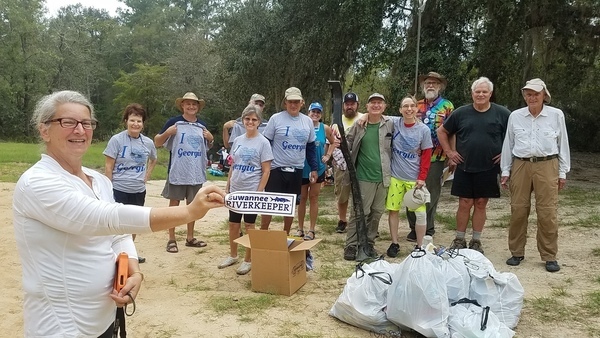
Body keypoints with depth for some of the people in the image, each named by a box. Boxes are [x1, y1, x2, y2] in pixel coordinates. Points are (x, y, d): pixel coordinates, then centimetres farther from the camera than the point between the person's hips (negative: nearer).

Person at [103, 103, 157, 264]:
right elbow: (108, 167, -9)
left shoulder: (148, 143, 1)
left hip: (138, 191, 5)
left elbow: (153, 160, 21)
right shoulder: (117, 140, -12)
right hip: (118, 190, -5)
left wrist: (146, 177, 9)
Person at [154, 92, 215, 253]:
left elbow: (207, 147, 21)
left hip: (196, 173, 4)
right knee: (174, 204, 4)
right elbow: (157, 142, -2)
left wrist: (211, 139, 0)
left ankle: (190, 238, 24)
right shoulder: (174, 122, -5)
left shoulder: (202, 125, 9)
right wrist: (167, 133, -20)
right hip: (177, 172, -4)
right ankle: (171, 240, 14)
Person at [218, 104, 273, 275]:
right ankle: (233, 255, 30)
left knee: (249, 225, 4)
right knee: (233, 223, 13)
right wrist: (227, 187, 10)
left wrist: (259, 192, -14)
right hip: (235, 190, 5)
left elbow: (266, 171, -10)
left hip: (251, 191, -5)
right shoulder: (238, 140, 7)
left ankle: (248, 260, 17)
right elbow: (232, 166, 14)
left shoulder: (263, 142, -9)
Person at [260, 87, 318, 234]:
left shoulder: (307, 121, 6)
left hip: (297, 170, 4)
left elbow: (311, 147, 13)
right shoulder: (276, 119, -6)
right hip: (276, 169, -4)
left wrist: (314, 168, 11)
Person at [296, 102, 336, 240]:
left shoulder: (325, 129, -1)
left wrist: (328, 156, 5)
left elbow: (333, 143, 15)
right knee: (302, 198, 9)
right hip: (302, 168, -1)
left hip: (318, 168, 1)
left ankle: (312, 230, 15)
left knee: (313, 198, 7)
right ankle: (300, 229, 19)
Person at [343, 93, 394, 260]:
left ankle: (369, 243, 25)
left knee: (377, 212, 11)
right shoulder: (359, 125, -2)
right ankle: (351, 245, 5)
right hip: (363, 177, -3)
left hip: (383, 177, 3)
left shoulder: (389, 124, 2)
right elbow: (347, 144, 3)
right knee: (359, 212, -4)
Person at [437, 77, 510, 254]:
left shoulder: (502, 113, 0)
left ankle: (476, 241, 20)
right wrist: (449, 152, 6)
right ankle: (459, 240, 15)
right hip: (464, 167, 0)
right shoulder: (461, 113, 4)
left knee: (481, 204, 8)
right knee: (465, 204, 3)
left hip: (489, 168, 0)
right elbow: (442, 131, 13)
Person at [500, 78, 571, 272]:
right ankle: (516, 252, 17)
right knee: (518, 211, 4)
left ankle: (549, 256, 11)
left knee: (548, 213, -2)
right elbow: (508, 145, 11)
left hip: (547, 166, -1)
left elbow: (563, 144, 8)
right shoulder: (515, 116, 7)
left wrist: (563, 172, 7)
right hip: (521, 166, 2)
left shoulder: (556, 115, 4)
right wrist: (505, 171, 9)